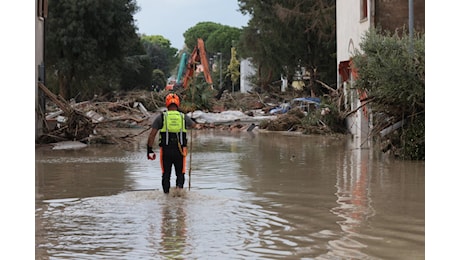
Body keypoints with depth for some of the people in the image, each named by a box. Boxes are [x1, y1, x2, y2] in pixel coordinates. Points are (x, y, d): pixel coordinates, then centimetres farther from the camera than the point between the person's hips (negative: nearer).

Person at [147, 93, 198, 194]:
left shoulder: (161, 117, 1)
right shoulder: (184, 117, 6)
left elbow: (152, 135, -2)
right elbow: (194, 125, 28)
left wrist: (150, 150, 5)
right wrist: (196, 126, 52)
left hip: (165, 150, 0)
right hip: (180, 151, 1)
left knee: (166, 174, 10)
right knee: (180, 173, 9)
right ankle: (179, 186, -17)